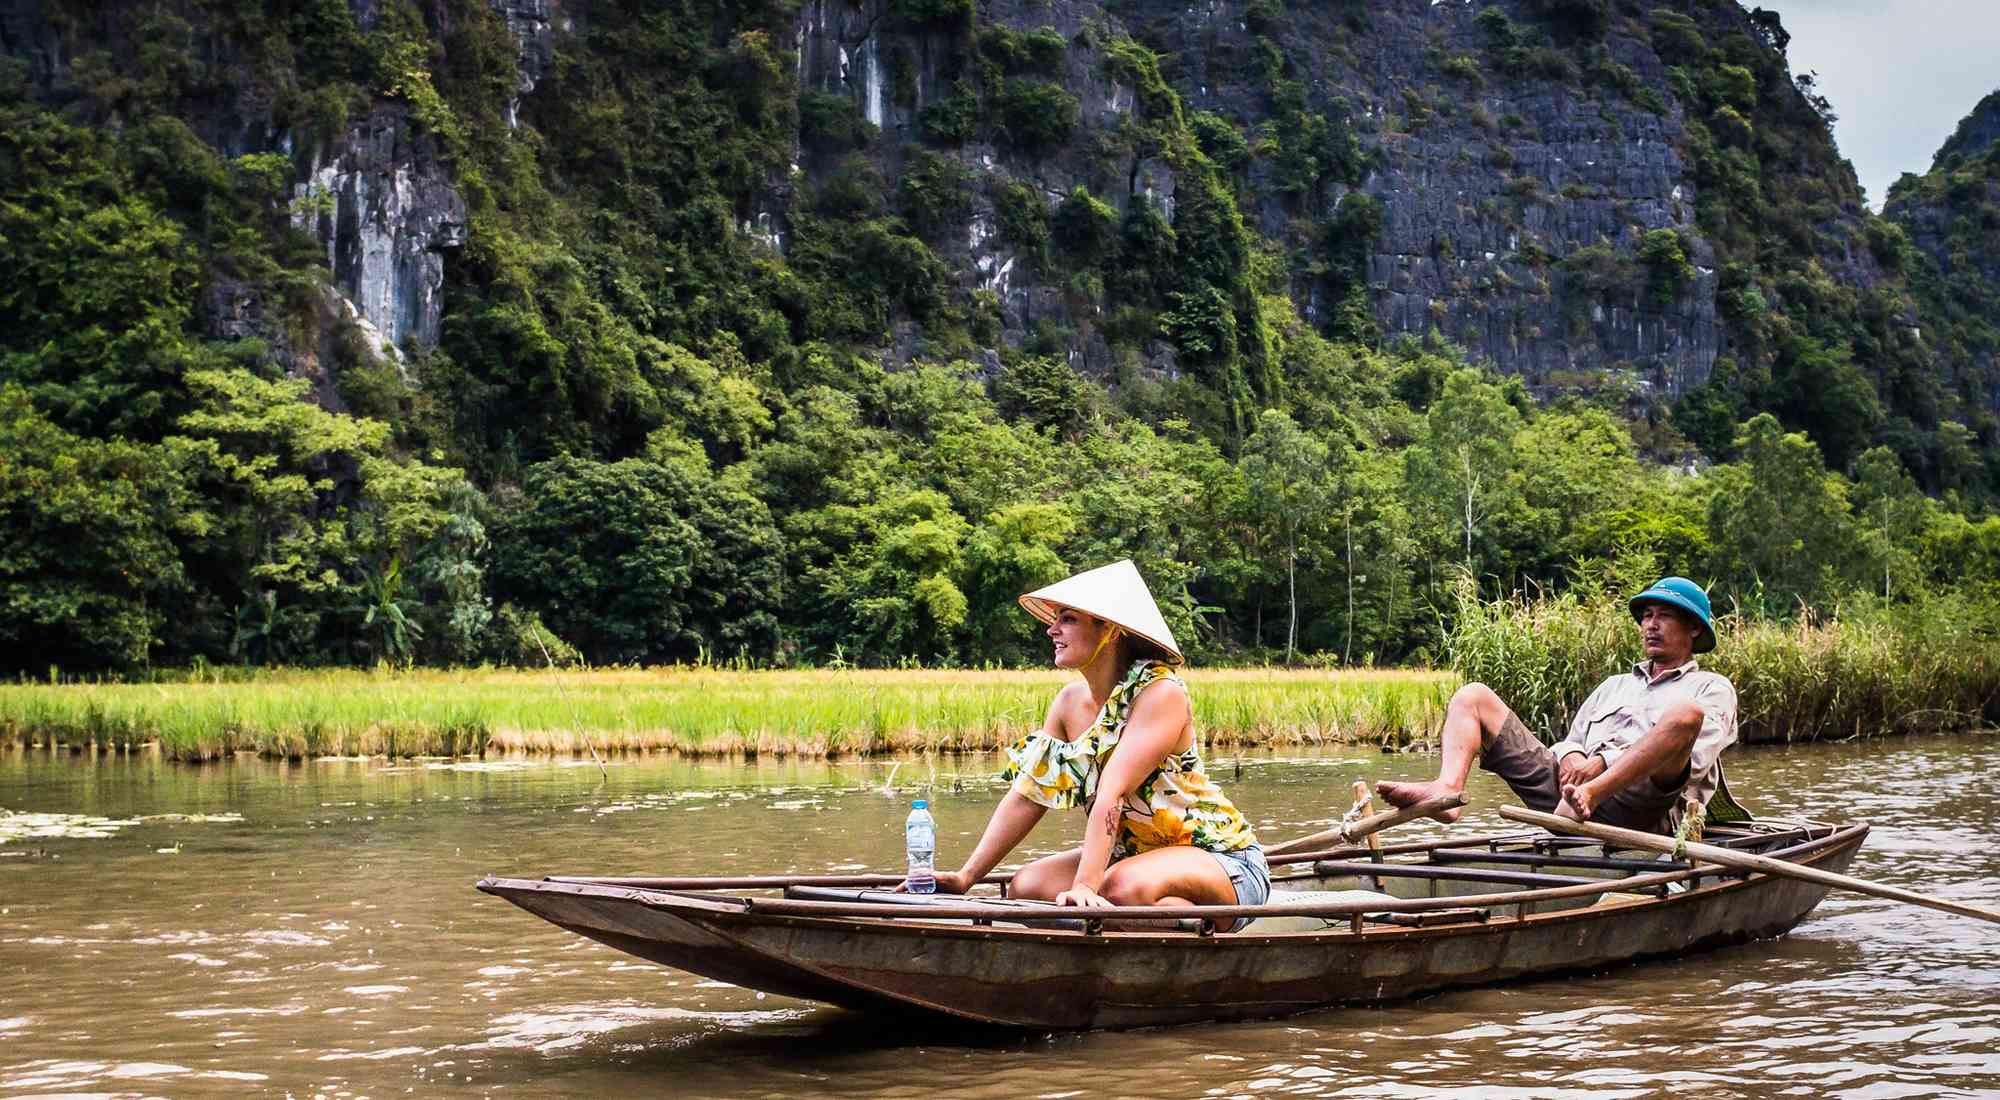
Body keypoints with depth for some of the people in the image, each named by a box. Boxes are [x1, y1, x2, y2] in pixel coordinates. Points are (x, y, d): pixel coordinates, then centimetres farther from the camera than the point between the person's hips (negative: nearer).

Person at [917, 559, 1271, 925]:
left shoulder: (1161, 693, -21)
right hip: (1134, 854, 7)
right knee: (1026, 885, -13)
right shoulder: (1070, 701, 1)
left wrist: (1085, 886, -39)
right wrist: (966, 877, -5)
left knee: (1125, 887, -37)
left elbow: (1111, 795, -31)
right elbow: (1027, 795, 1)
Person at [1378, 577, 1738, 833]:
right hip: (1570, 786, 6)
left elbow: (1690, 759, -2)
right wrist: (1571, 756, -1)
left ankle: (1588, 797, -46)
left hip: (1636, 804, -5)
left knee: (1685, 711, -33)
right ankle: (1447, 789, -27)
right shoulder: (1614, 685, 36)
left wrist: (1604, 762, -14)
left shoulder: (1713, 687, 17)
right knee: (1474, 696, 3)